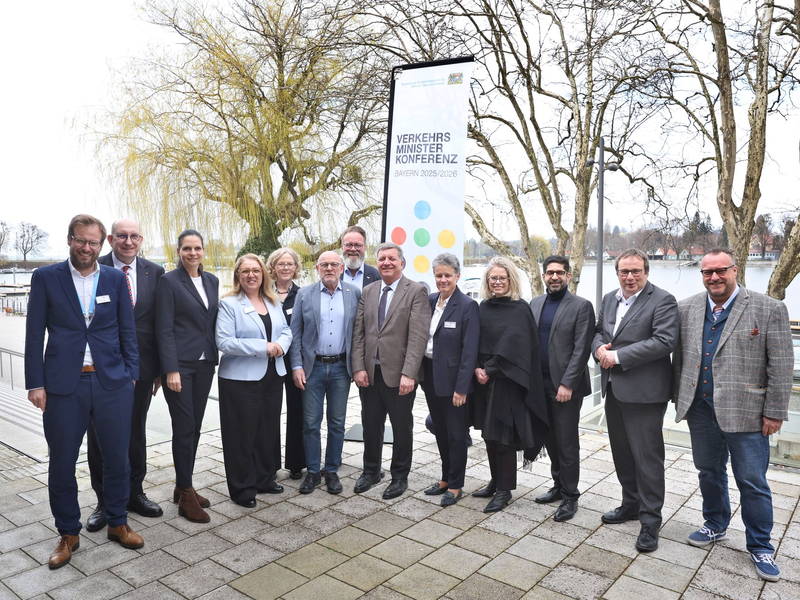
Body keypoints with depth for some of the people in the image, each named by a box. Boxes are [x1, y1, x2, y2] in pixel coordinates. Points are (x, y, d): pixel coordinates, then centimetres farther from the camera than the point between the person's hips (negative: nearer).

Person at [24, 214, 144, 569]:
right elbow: (34, 334, 1)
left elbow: (128, 330, 8)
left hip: (112, 383, 1)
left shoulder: (116, 279, 6)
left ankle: (117, 523, 29)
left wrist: (131, 375, 1)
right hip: (63, 385, -1)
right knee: (61, 463, 10)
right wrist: (35, 384, -3)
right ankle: (68, 534, 28)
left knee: (117, 458, 10)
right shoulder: (46, 278, 2)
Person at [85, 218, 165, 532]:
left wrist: (160, 368, 3)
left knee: (136, 433, 15)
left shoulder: (155, 272, 1)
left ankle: (134, 494, 32)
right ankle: (104, 501, 26)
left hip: (141, 368, 2)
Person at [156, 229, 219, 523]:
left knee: (194, 427, 11)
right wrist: (171, 370, -15)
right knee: (184, 427, -3)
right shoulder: (169, 281, -6)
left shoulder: (212, 281, 11)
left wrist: (214, 360, 11)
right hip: (179, 363, -6)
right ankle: (186, 496, 8)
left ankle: (183, 487, 25)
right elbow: (164, 328, -10)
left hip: (205, 363, 6)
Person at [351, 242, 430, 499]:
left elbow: (418, 336, -13)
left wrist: (408, 373, -19)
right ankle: (371, 471, 37)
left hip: (399, 374, -4)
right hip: (369, 373, 4)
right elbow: (358, 333, 7)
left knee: (402, 427, 11)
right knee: (370, 425, 16)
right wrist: (358, 367, -3)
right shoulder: (367, 292, 10)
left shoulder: (416, 291, -6)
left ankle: (400, 476, 29)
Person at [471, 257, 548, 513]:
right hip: (484, 379, 6)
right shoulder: (484, 307, 9)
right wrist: (477, 368, -5)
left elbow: (512, 346, -15)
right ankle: (496, 481, 28)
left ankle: (505, 489, 13)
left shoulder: (520, 309, -8)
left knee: (503, 435, -1)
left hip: (506, 380, -6)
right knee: (489, 434, 13)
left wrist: (490, 370, -15)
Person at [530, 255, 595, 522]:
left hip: (566, 386, -5)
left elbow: (581, 349, -12)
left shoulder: (581, 306, -7)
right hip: (541, 384, 5)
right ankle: (559, 485, 30)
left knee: (567, 443, 2)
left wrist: (567, 384, -16)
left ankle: (570, 496, 16)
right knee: (551, 440, 14)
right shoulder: (535, 304, 9)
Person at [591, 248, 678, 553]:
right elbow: (598, 331, 19)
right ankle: (631, 504, 35)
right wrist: (599, 347, -5)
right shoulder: (609, 299, 12)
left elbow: (665, 341, -20)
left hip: (643, 391, -7)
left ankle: (650, 521, 14)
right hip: (614, 388, 7)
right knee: (622, 452, 18)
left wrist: (618, 355, -20)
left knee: (647, 456, 0)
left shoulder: (662, 300, -10)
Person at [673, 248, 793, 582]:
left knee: (753, 483, 5)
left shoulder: (770, 310, -7)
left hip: (745, 413, -3)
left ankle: (760, 546, 25)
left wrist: (775, 413, -8)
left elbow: (780, 366, -7)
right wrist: (680, 400, 8)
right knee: (709, 472, 18)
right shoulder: (686, 309, 4)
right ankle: (715, 526, 39)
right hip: (700, 410, 4)